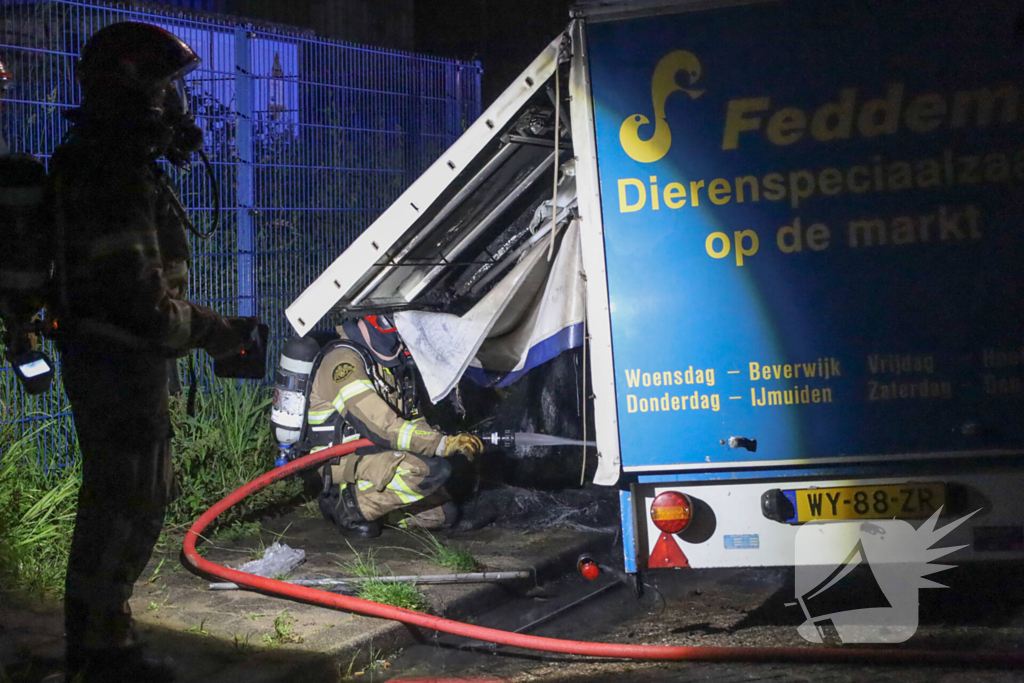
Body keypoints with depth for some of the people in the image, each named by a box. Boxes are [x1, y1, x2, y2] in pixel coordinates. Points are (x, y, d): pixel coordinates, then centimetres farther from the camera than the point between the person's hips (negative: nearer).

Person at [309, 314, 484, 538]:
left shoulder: (391, 363, 12)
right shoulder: (344, 360, -19)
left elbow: (412, 420, 17)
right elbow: (382, 427, -26)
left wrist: (457, 444, -1)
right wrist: (444, 444, -27)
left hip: (379, 453, 10)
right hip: (344, 460, -10)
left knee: (445, 514, 8)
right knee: (433, 469, -30)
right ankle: (350, 503, -15)